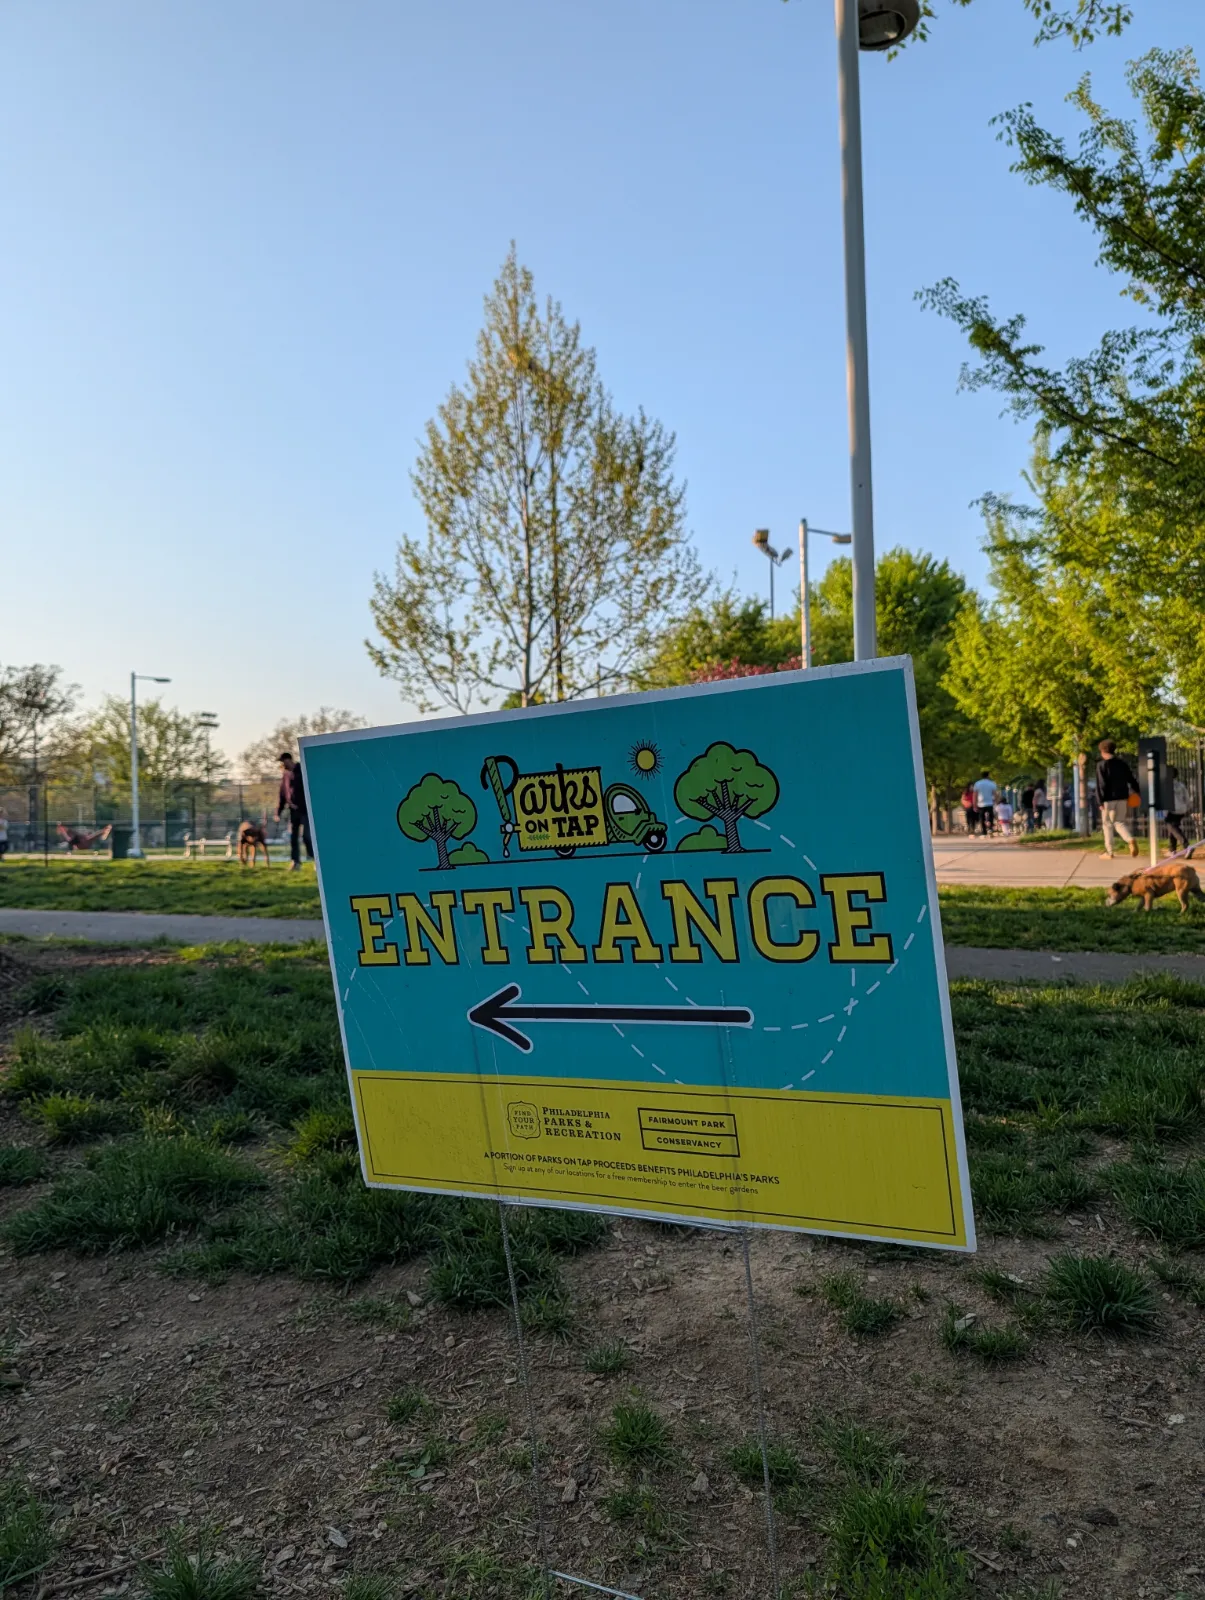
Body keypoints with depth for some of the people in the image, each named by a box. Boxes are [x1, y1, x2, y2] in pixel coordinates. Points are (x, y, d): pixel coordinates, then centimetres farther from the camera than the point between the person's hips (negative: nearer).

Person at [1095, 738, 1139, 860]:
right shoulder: (1123, 763, 8)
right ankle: (1131, 839, -14)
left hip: (1109, 799, -5)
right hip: (1122, 798, 5)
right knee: (1119, 822, 14)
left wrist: (1100, 801, -13)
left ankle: (1109, 853, 6)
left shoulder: (1101, 765, -9)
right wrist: (1136, 792, 15)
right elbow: (1131, 780, 10)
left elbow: (1101, 785, -13)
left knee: (1107, 824, 5)